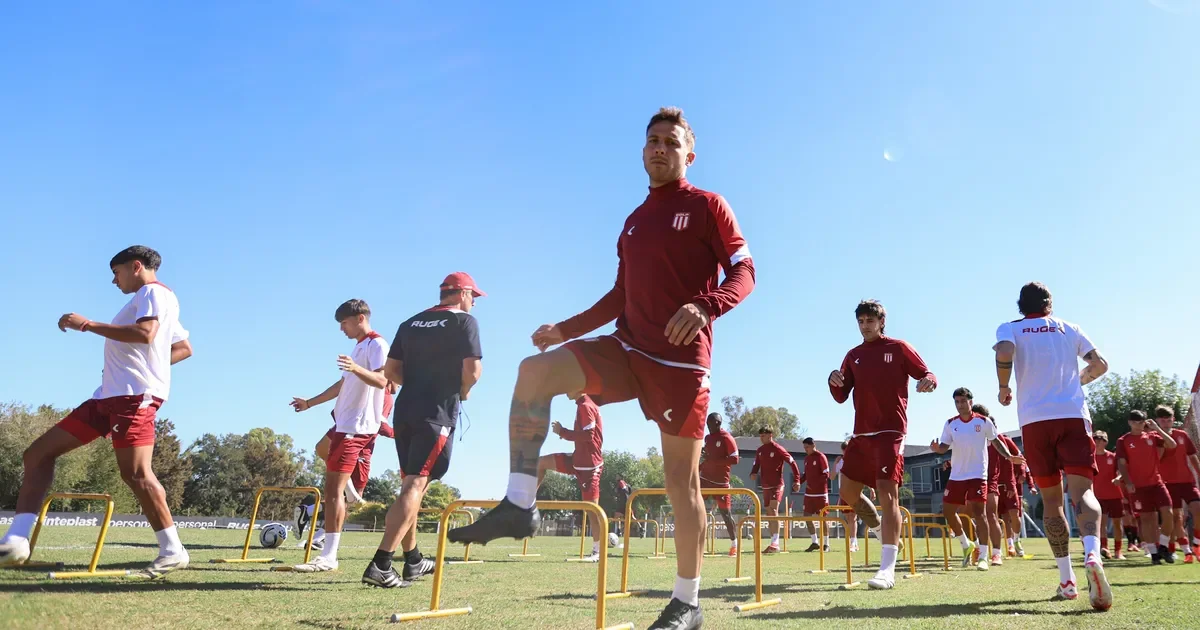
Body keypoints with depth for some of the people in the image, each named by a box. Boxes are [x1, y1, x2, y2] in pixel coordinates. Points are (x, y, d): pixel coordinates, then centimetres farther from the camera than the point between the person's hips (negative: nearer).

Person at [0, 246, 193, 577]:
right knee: (38, 453, 6)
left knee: (135, 473, -18)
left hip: (134, 393, -11)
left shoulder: (154, 291, -2)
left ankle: (172, 550, -12)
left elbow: (145, 334, -21)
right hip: (110, 394, 11)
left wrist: (88, 324, -15)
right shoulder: (148, 299, 28)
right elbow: (185, 347, 31)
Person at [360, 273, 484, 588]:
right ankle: (380, 565, -19)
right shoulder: (465, 321, -3)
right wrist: (461, 392, 5)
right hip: (438, 415, -7)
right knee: (415, 486, -10)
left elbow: (391, 370, 12)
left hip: (404, 411, 7)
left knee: (411, 484, 16)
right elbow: (472, 371, -13)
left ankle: (413, 561, 25)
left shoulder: (411, 323, 16)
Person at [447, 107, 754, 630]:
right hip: (628, 350, 5)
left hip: (681, 360, -5)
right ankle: (519, 504, -12)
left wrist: (706, 306, -28)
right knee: (536, 370, -17)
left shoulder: (707, 206, 2)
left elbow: (744, 273, -8)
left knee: (681, 483, -1)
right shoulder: (633, 222, 19)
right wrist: (565, 330, 15)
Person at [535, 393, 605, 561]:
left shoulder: (585, 406, -17)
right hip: (579, 460, 10)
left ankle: (597, 552, 2)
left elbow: (587, 435, -25)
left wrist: (562, 432, -16)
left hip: (588, 464, -10)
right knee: (542, 462, 11)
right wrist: (565, 433, 3)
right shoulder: (584, 406, 12)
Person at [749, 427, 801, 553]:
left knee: (773, 511, -21)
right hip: (765, 486, 7)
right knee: (769, 514, 11)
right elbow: (756, 465, 16)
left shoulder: (778, 449, -9)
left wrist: (797, 480, -12)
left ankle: (775, 543, -26)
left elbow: (792, 463, -7)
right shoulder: (760, 450, 10)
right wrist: (753, 474, -7)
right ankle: (774, 543, 19)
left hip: (777, 485, -7)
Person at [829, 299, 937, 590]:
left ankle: (887, 570, -14)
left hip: (890, 431, -6)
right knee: (848, 492, 8)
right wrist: (834, 382, -11)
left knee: (887, 492, -15)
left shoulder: (899, 348, 2)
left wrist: (928, 381, -23)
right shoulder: (853, 355, 13)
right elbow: (841, 396, 11)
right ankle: (885, 532, 35)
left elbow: (926, 375, 2)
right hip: (861, 433, 6)